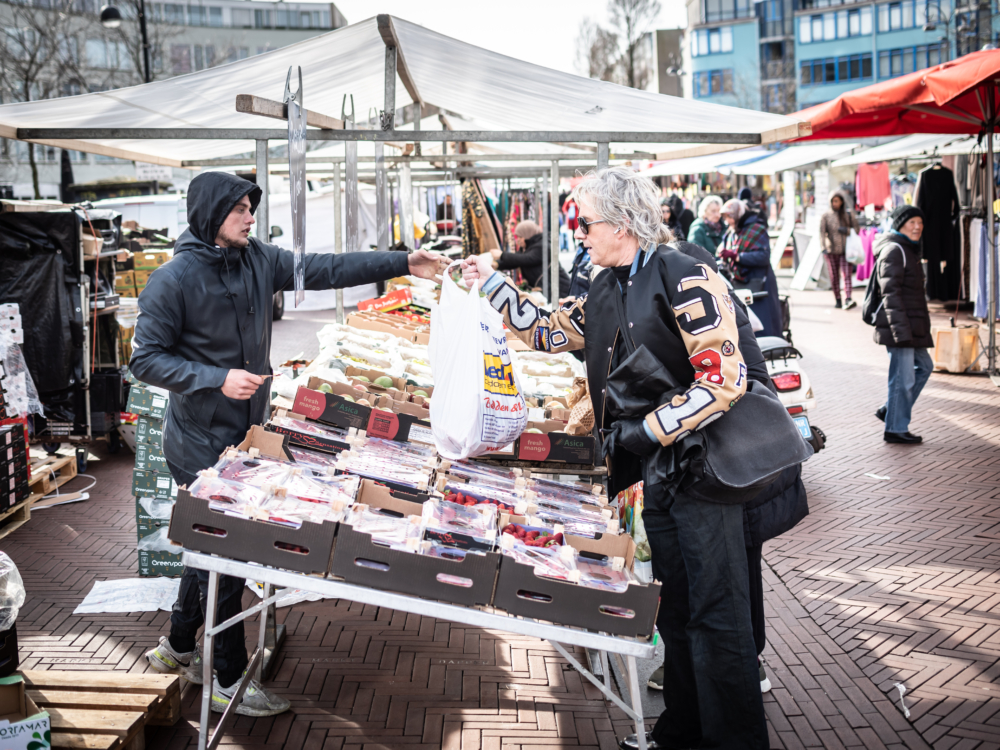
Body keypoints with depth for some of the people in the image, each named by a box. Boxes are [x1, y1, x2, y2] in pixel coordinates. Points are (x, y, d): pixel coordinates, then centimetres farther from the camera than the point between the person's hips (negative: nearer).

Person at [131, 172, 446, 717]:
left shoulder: (258, 259, 3)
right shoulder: (174, 279, -16)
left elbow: (325, 270, 2)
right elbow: (146, 359, -14)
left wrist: (402, 263, -3)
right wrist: (217, 379, -25)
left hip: (243, 433, 7)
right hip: (200, 443, -7)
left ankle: (177, 648, 37)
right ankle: (229, 681, 13)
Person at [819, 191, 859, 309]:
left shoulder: (849, 215, 9)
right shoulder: (826, 216, 6)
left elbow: (856, 229, 11)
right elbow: (822, 232, -1)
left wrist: (847, 230, -10)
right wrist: (823, 247, -14)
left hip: (846, 250, -1)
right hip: (832, 251, 1)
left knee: (847, 275, -15)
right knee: (834, 277, 4)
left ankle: (848, 300, -26)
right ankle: (838, 300, 16)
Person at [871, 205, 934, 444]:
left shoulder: (908, 250, 19)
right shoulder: (894, 250, -13)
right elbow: (890, 291, -20)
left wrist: (919, 326, 26)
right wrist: (900, 328, -25)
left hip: (912, 325, 10)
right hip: (899, 325, -10)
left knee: (924, 366, 18)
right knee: (903, 377, -4)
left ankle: (889, 410, 22)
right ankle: (896, 429, 6)